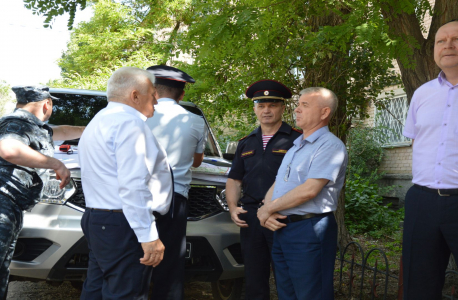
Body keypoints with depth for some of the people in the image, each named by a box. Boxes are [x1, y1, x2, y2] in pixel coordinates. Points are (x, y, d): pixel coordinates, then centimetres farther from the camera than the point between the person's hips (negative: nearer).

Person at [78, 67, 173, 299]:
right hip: (122, 227, -11)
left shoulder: (99, 121, 20)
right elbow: (133, 186, -24)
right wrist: (148, 236, -24)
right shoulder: (129, 122, -15)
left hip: (96, 219, 11)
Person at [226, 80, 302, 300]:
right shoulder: (246, 143, 15)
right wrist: (233, 207, 1)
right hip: (250, 217, 5)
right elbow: (234, 179, 18)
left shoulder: (296, 139, -5)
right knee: (254, 282, 15)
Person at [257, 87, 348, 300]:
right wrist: (267, 212, -4)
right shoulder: (295, 146, 19)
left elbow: (309, 189, -20)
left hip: (308, 231, -9)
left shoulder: (330, 145, -10)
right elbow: (276, 185, 18)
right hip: (280, 229, 9)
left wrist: (267, 209, -10)